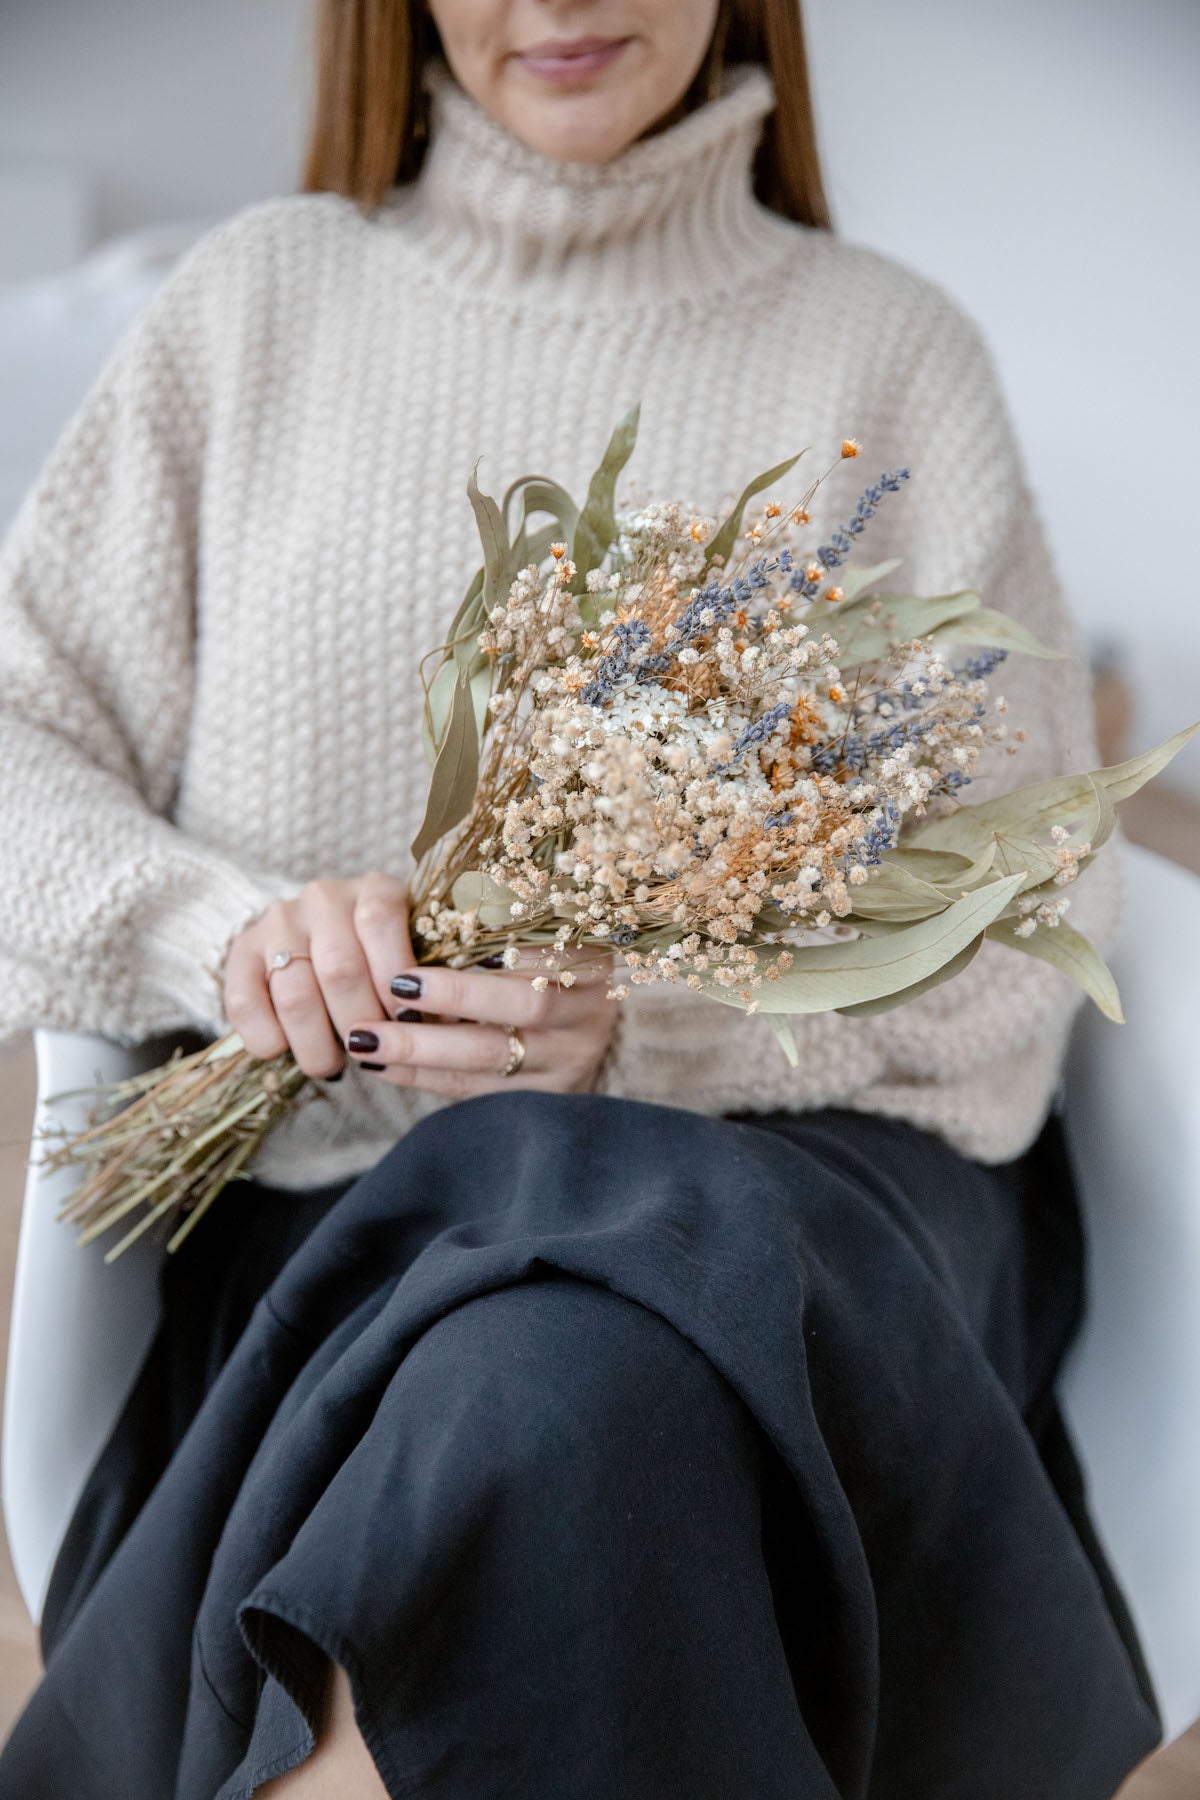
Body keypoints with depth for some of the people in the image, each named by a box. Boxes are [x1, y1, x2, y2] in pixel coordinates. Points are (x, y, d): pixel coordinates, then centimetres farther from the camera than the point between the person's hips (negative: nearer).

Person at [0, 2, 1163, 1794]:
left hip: (788, 1164, 0)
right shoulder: (261, 298, 14)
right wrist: (231, 926, -11)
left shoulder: (893, 349, 10)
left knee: (577, 1395, -35)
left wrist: (656, 1026, -14)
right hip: (339, 1199, 1)